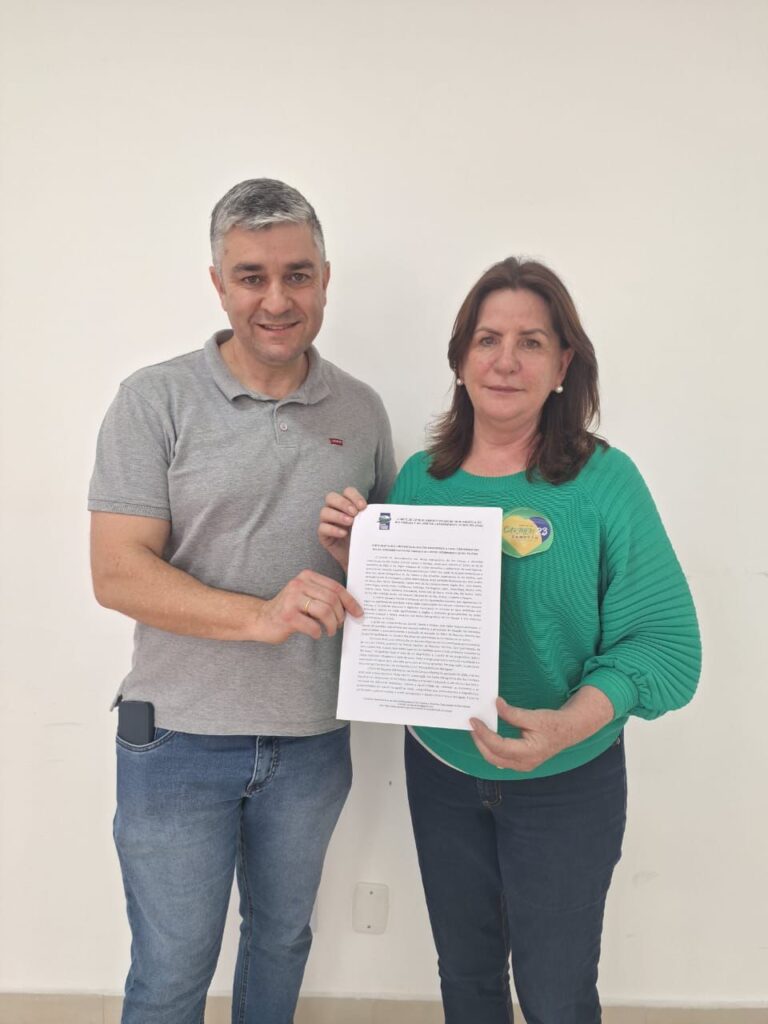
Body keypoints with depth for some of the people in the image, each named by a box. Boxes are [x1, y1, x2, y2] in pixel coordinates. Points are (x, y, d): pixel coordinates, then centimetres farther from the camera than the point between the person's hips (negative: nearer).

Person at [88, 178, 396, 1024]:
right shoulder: (156, 400, -9)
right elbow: (118, 572, -15)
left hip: (311, 739, 4)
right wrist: (259, 616, -28)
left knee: (283, 936, 25)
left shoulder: (360, 410, 2)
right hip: (180, 739, -3)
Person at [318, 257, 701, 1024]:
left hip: (567, 783, -3)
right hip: (439, 767, 4)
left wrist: (569, 724, -30)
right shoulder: (420, 477, -3)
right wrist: (353, 557, -15)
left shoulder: (605, 481, -15)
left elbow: (664, 640, -15)